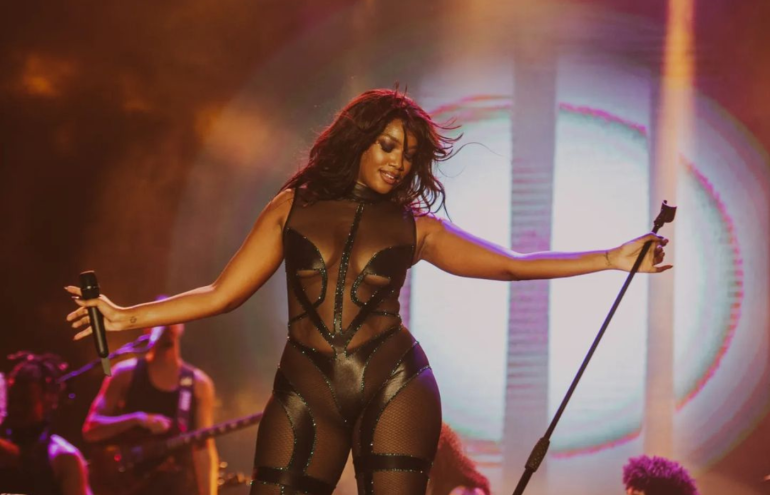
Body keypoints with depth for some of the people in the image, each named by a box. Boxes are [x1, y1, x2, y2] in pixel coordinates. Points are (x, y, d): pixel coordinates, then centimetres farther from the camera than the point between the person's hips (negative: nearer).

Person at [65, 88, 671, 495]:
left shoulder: (412, 225, 9)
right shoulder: (295, 206, 9)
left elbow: (511, 264, 6)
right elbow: (222, 294, 8)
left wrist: (611, 259, -1)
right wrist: (128, 317, -1)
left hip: (393, 392, 0)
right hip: (305, 400, 0)